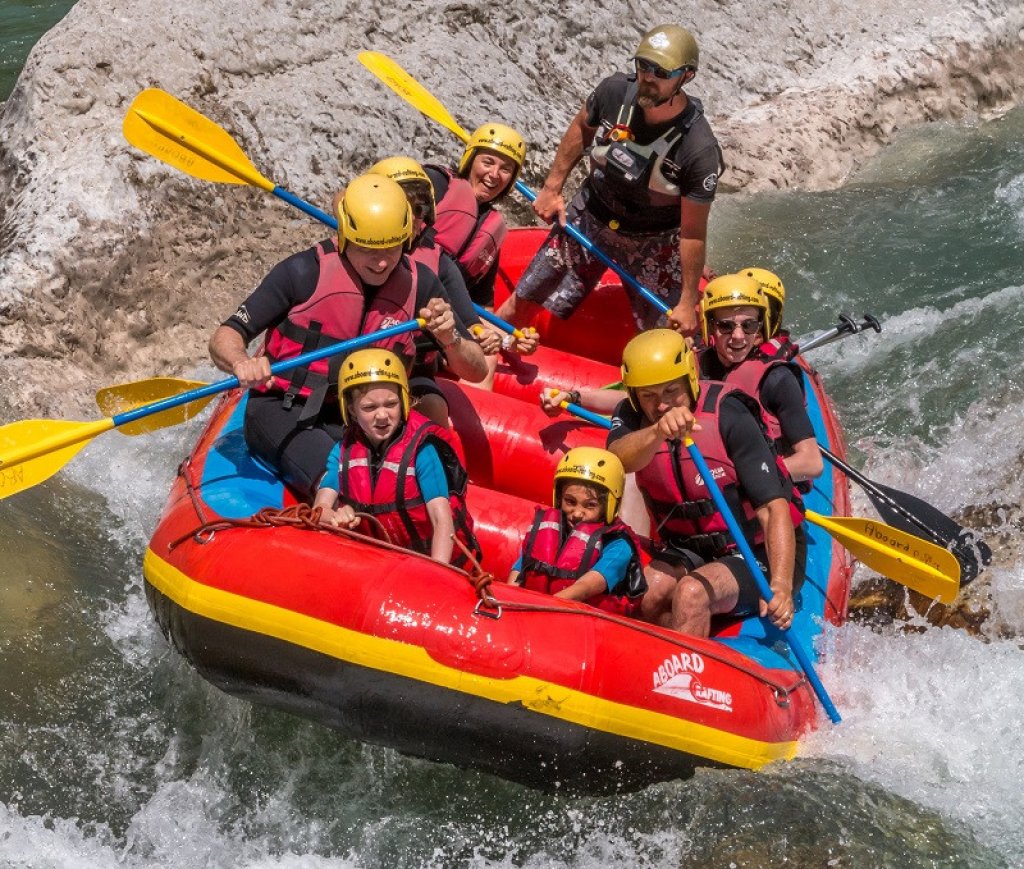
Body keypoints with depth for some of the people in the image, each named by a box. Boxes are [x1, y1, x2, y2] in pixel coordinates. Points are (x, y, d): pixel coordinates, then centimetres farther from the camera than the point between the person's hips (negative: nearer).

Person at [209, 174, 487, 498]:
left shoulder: (419, 284, -1)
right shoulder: (304, 272, -11)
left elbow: (477, 371, 2)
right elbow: (224, 338, -10)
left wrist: (450, 339, -20)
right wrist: (242, 363, -34)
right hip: (282, 412, -4)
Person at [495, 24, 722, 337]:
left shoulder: (700, 151, -30)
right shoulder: (615, 91, -21)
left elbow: (692, 233, -22)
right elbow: (581, 129, 3)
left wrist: (688, 302, -17)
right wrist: (552, 187, 6)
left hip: (653, 244, -3)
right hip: (589, 219, 3)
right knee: (524, 303, 12)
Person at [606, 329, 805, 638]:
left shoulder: (728, 415, -20)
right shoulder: (632, 416, -5)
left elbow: (774, 509, -25)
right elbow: (618, 459, -31)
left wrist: (781, 586, -38)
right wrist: (658, 432, -52)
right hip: (686, 551, 4)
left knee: (691, 593, -31)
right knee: (646, 596, -25)